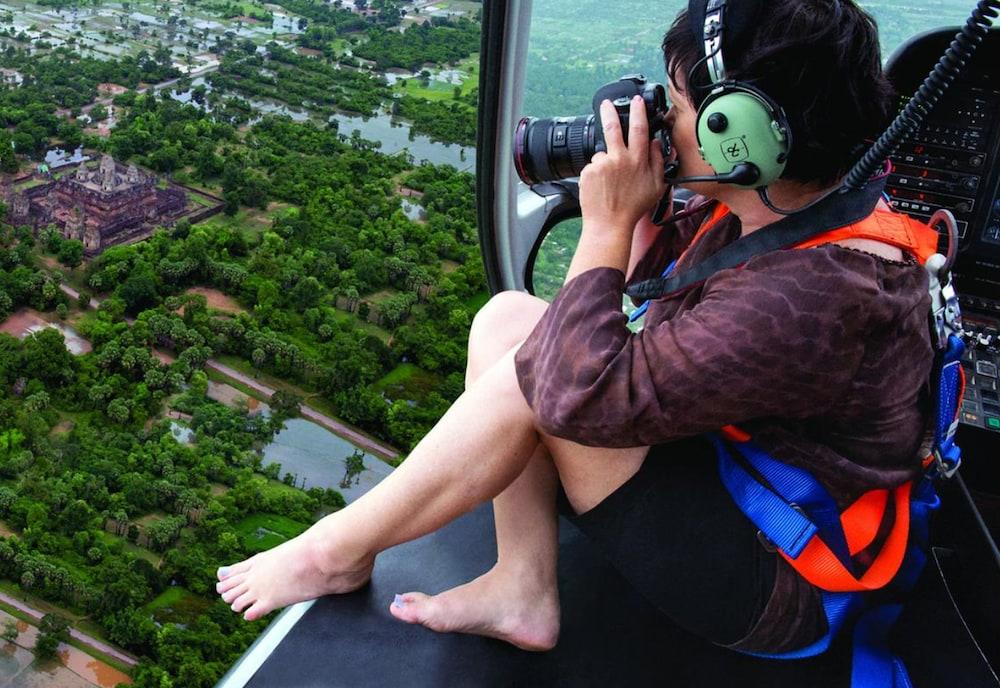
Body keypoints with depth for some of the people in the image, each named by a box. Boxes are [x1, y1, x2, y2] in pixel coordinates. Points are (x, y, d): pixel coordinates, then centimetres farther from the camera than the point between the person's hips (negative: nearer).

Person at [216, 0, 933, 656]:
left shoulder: (815, 294, -33)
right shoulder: (762, 204, -4)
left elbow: (586, 398, -33)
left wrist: (608, 223, -25)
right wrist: (646, 206, -4)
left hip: (777, 584, -9)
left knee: (541, 366, -22)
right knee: (506, 315, -3)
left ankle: (340, 551, -1)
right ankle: (523, 591, 0)